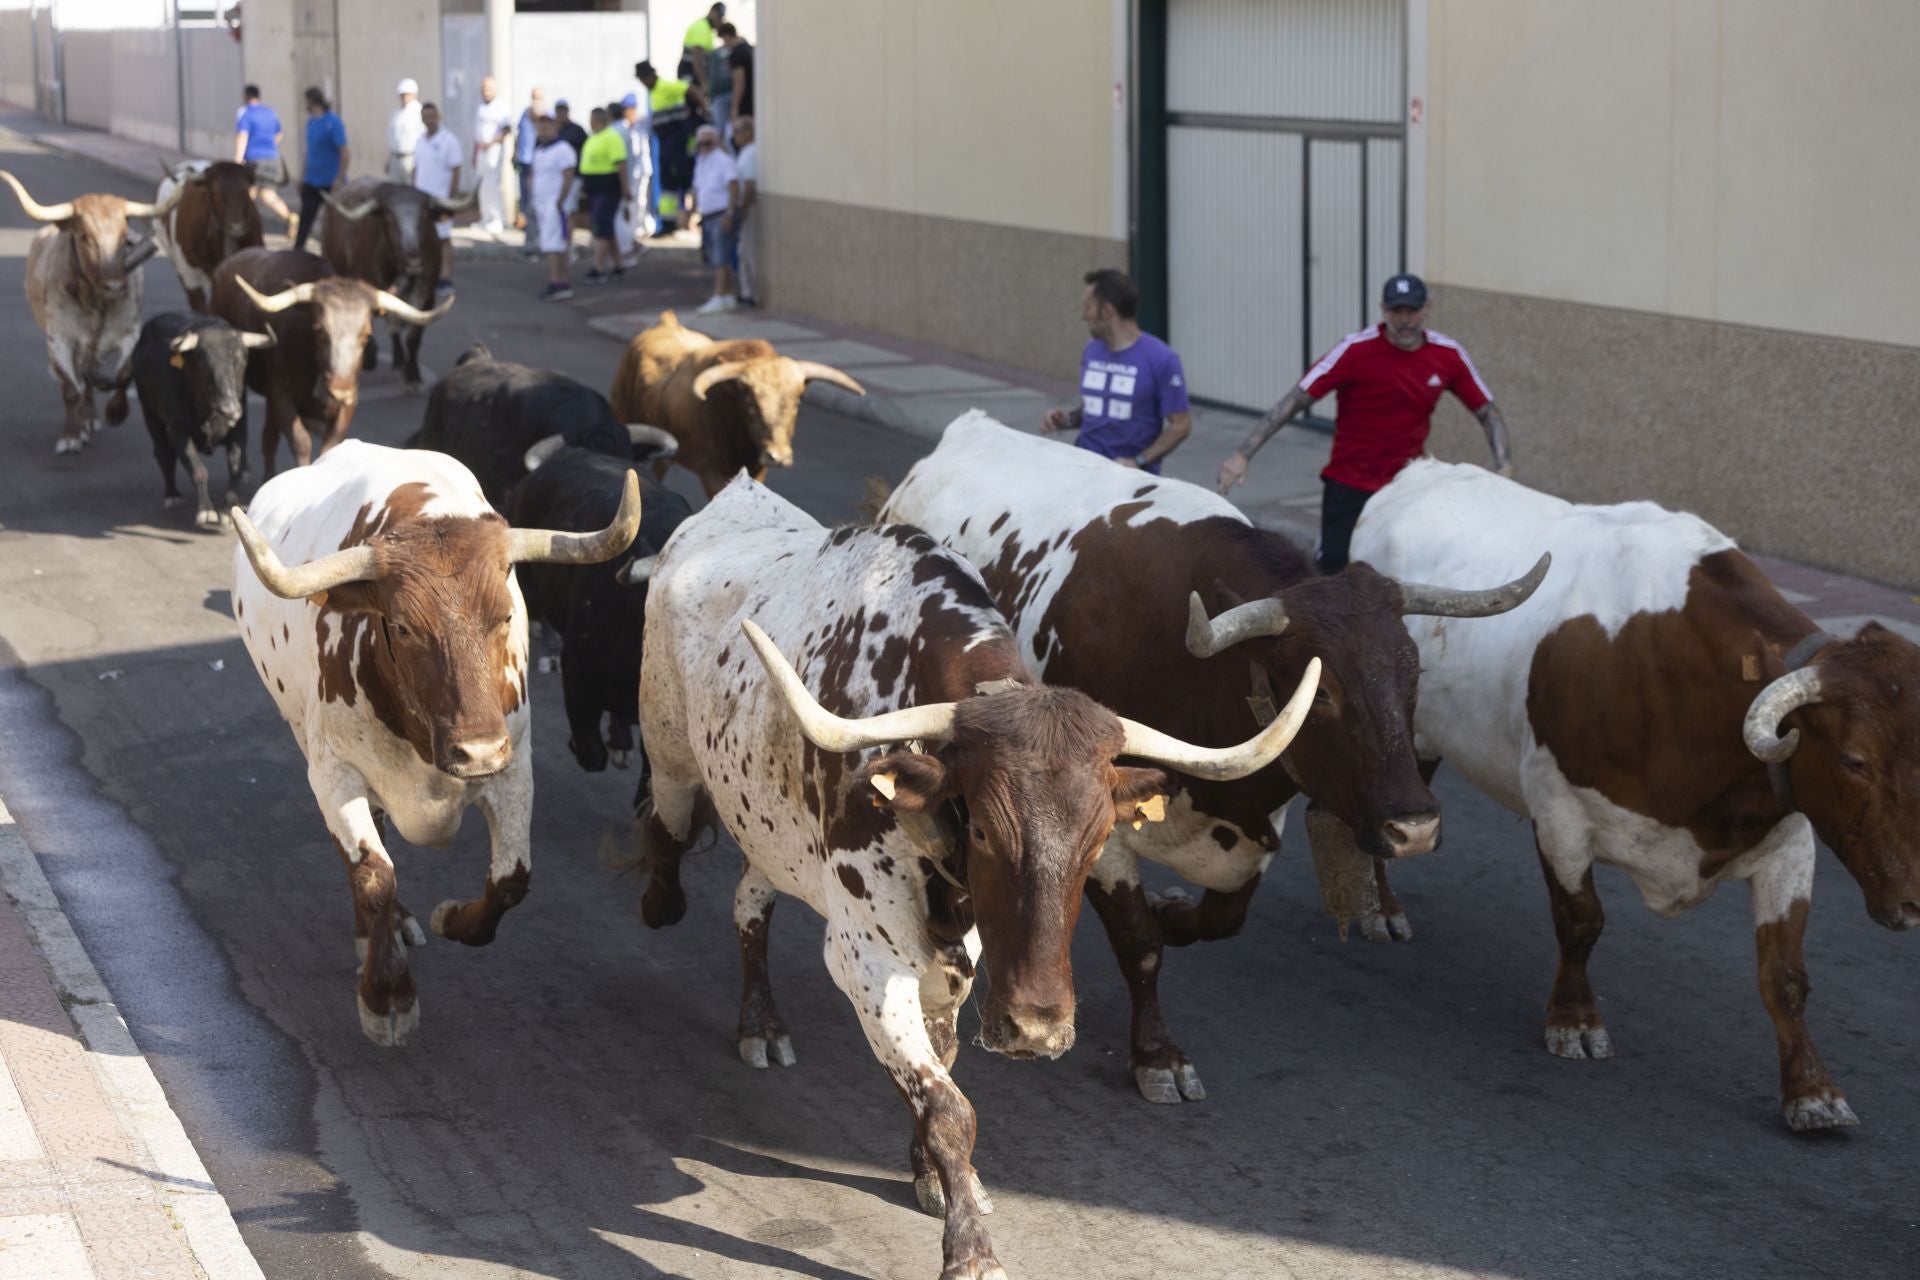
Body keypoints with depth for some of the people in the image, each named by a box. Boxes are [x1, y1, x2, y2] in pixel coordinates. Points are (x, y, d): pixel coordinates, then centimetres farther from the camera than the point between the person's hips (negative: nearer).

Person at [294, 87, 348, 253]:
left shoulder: (333, 123, -14)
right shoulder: (311, 121, 10)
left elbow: (345, 153, -17)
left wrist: (339, 179, -22)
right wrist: (304, 175, 17)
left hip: (330, 183, -7)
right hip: (312, 183, 7)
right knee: (306, 217, 2)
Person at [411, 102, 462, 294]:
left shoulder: (448, 140, -7)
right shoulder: (420, 141, 11)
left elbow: (455, 171, -9)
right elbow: (416, 169, 17)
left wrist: (451, 198, -14)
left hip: (441, 198, -6)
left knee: (443, 239, -4)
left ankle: (446, 280, -2)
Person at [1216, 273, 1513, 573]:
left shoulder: (1448, 354, -4)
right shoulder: (1355, 349, -14)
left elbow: (1487, 413, 7)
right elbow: (1295, 401, -15)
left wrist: (1503, 467, -10)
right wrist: (1243, 455, -21)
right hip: (1349, 484, -3)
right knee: (1334, 567, -8)